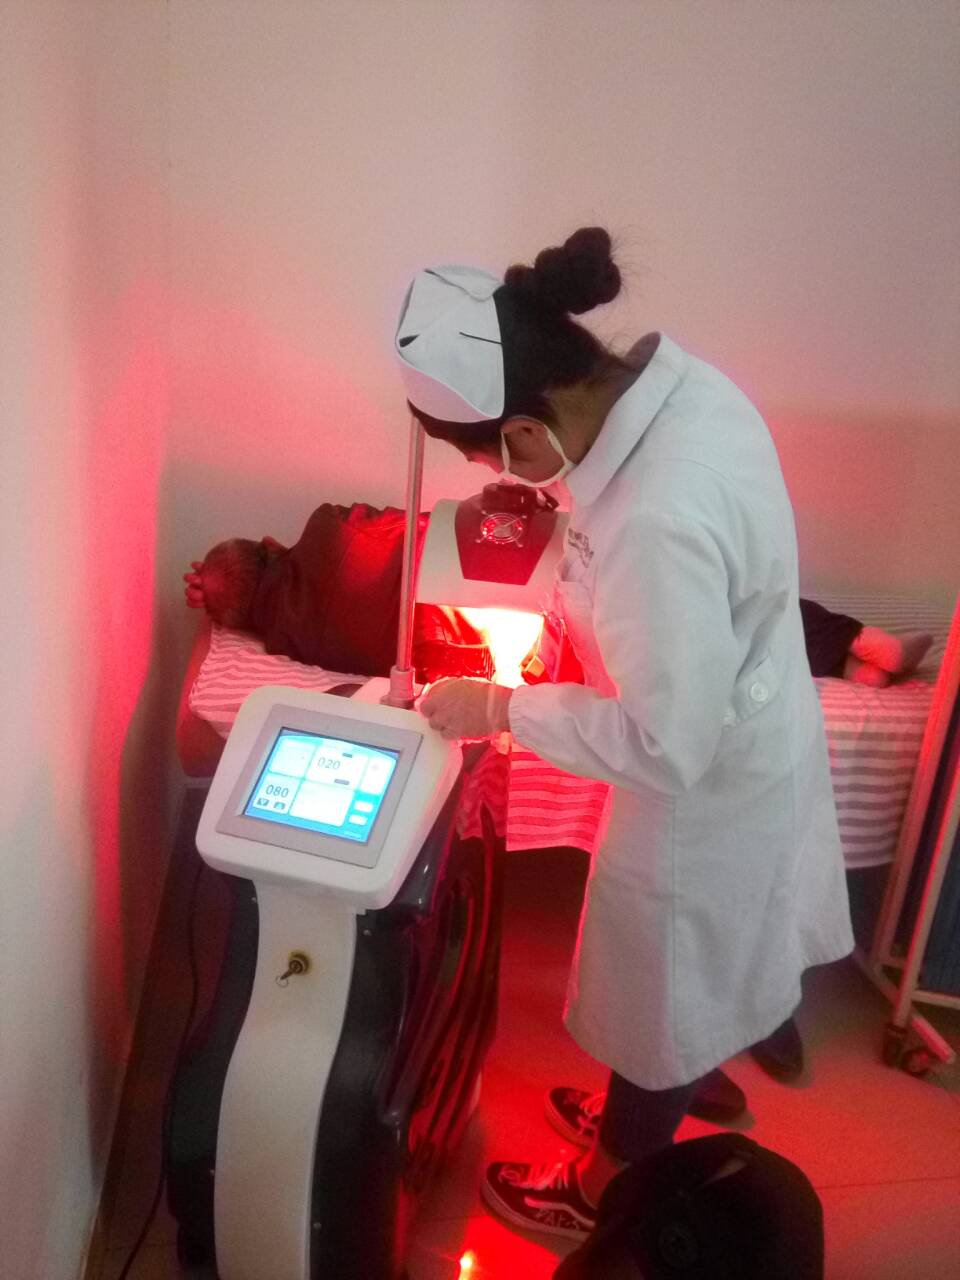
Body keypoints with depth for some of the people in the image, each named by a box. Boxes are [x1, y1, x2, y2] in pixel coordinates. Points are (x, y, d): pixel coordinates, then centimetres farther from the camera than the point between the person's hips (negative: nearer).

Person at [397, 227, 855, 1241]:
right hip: (744, 743, 8)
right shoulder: (673, 381, -11)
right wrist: (568, 613, 1)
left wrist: (501, 709, -20)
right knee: (687, 980, 31)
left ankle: (601, 1191, 47)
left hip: (707, 790, -8)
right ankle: (650, 1107, 60)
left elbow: (666, 746, -29)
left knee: (661, 995, 18)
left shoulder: (660, 522, -40)